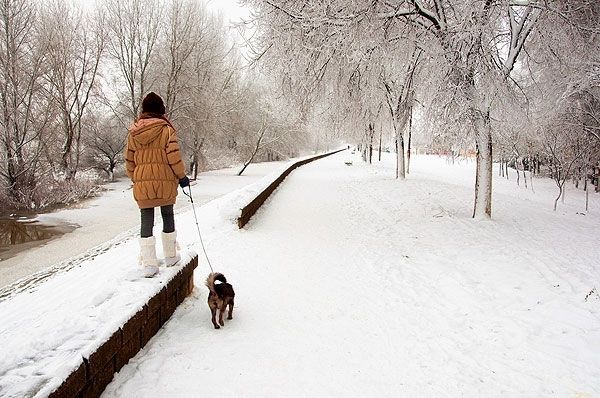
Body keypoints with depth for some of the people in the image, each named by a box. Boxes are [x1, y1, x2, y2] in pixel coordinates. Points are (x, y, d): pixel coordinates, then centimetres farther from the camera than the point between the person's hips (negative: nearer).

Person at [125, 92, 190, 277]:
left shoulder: (133, 132, 6)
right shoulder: (166, 130, -6)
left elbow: (129, 161, 10)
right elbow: (174, 157, -12)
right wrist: (182, 176, 2)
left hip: (142, 183, 2)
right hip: (165, 181, -2)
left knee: (146, 221, 6)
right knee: (168, 216, 15)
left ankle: (148, 264, 4)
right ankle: (170, 256, 27)